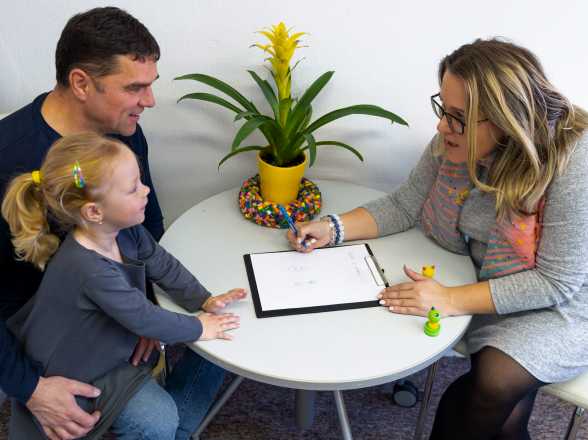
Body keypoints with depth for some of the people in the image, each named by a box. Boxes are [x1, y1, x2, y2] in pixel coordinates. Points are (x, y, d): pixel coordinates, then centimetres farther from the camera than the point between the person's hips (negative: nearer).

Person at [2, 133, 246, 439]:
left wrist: (204, 300, -10)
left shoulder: (126, 231, -13)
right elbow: (143, 318, -30)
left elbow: (163, 266, 0)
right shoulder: (88, 268, -39)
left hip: (115, 347, 8)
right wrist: (198, 329, -17)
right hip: (77, 374, -8)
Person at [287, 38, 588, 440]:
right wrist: (333, 229, -16)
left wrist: (452, 300, -32)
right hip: (495, 290, 4)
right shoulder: (456, 141, -14)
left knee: (494, 384, -25)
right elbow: (404, 206, -2)